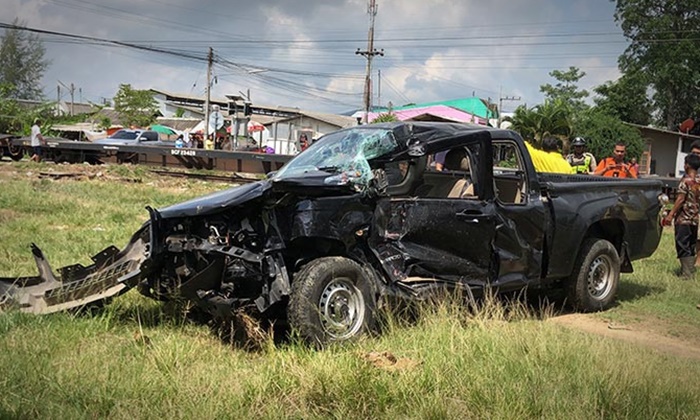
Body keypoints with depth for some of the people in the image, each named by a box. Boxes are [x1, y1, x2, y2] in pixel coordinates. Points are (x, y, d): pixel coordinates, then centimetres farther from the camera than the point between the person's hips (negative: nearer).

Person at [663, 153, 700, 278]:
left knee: (682, 245, -2)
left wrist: (671, 214, -14)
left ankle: (686, 273, -3)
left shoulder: (686, 180, -13)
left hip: (683, 218, -7)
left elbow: (681, 199, -16)